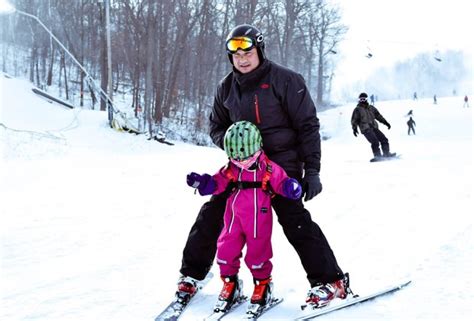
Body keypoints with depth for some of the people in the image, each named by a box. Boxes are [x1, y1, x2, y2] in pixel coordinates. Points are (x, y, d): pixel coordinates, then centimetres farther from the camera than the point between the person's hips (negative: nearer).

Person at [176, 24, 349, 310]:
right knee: (212, 214, 3)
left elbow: (308, 125, -9)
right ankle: (192, 274, 19)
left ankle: (331, 281, -5)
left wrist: (312, 170, -14)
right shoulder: (227, 87, 6)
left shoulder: (285, 80, -10)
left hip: (281, 164, -5)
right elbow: (217, 127, 15)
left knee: (294, 219, -15)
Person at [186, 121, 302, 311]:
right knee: (226, 251, 4)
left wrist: (291, 187, -25)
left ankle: (263, 285, 28)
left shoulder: (268, 169, -8)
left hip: (258, 220, -3)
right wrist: (201, 182, -11)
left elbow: (282, 183, -4)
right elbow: (216, 183, 6)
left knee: (257, 253, 5)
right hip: (234, 219, 3)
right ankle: (230, 285, 24)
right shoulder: (230, 170, -1)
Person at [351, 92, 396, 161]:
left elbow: (378, 116, 25)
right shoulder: (357, 109, 5)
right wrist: (354, 128, -14)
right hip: (366, 129, -6)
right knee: (375, 142, -22)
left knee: (384, 140, -4)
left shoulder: (371, 108, 19)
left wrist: (386, 123, 21)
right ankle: (378, 156, -21)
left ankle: (386, 153, 3)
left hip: (374, 128, 6)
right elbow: (354, 120, 1)